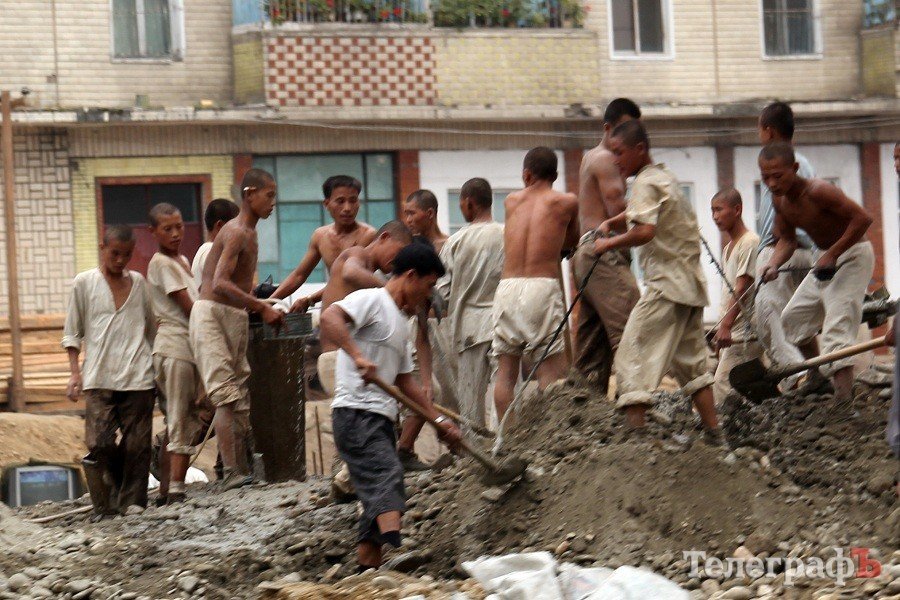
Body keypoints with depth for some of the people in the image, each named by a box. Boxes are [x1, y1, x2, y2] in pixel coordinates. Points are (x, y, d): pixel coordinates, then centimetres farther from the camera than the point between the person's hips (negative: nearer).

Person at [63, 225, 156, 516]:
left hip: (138, 378, 2)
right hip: (99, 379, -2)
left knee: (136, 446, -1)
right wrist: (75, 372, -1)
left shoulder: (138, 282, 15)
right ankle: (105, 507, 0)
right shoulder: (84, 283, 7)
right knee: (100, 444, -12)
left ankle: (132, 506, 5)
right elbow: (72, 333, 9)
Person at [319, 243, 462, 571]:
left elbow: (404, 379, 28)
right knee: (387, 476, -26)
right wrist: (357, 356, -35)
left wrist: (438, 419, 24)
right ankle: (395, 545, -42)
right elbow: (330, 317, -24)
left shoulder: (401, 322, 24)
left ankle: (368, 569, 11)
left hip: (380, 419, 10)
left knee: (381, 499, 8)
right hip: (355, 413, -10)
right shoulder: (371, 300, -5)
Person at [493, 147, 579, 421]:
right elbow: (573, 240, 16)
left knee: (505, 371, 7)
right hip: (543, 286, -3)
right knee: (550, 368, -2)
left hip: (507, 286, 3)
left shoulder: (512, 201, 14)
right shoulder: (566, 203, 6)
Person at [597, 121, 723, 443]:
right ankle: (714, 435, 14)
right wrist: (611, 223, 22)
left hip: (667, 285, -10)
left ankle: (636, 432, -19)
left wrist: (609, 243, -14)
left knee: (633, 356, -10)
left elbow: (645, 231, -27)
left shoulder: (646, 182, -11)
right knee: (691, 361, 15)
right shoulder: (665, 176, 19)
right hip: (690, 284, 10)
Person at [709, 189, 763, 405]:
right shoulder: (728, 249, 21)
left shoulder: (750, 242, -9)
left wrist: (726, 325, -26)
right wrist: (722, 329, 20)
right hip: (731, 333, 9)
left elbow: (742, 288, -18)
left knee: (723, 387, -17)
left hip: (745, 334, -9)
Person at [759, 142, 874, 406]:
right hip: (826, 257, 9)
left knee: (838, 325, -21)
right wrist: (773, 265, -14)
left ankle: (843, 394, -28)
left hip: (852, 255, -9)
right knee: (793, 317, 15)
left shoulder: (817, 191, -28)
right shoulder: (780, 201, -3)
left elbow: (863, 218, -30)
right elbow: (787, 240, 7)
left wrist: (832, 254, -28)